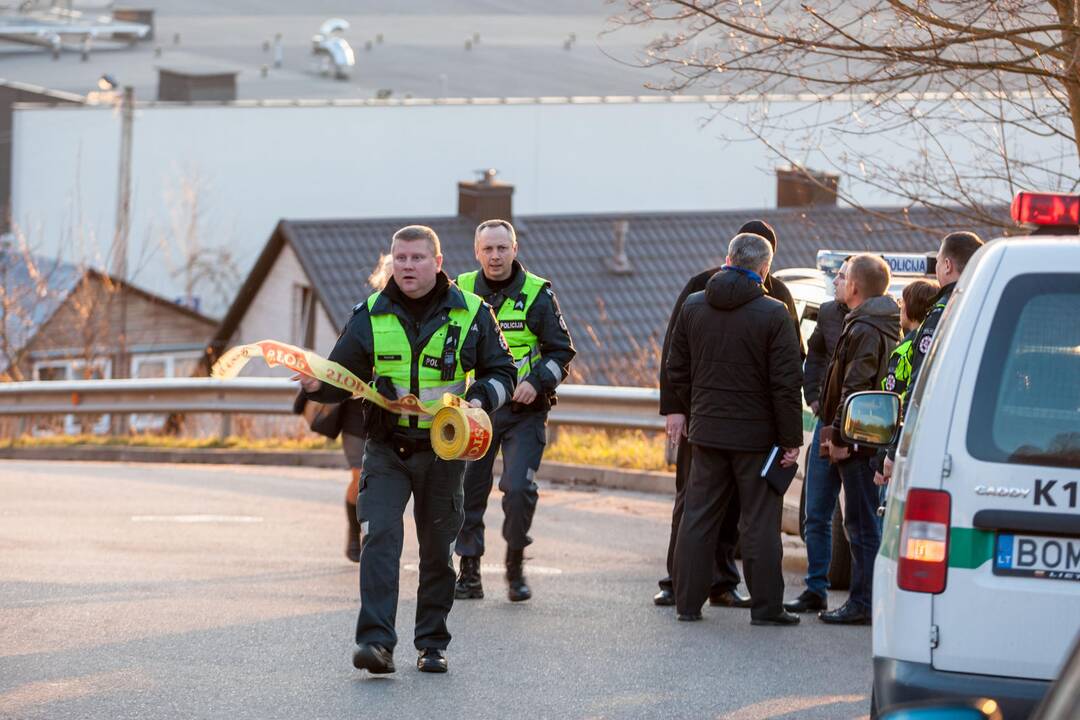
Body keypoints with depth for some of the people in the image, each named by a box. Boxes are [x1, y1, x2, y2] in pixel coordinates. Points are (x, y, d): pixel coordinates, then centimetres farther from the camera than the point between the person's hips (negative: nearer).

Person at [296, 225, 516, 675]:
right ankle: (376, 641, -21)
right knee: (379, 538, -16)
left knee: (437, 550, 8)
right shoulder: (371, 315, 2)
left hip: (444, 451, 0)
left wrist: (480, 399, -13)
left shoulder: (471, 313, 0)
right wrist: (317, 384, -16)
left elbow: (502, 372, 8)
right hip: (386, 449, 0)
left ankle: (433, 644, 21)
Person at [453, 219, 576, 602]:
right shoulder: (462, 291, 4)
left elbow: (561, 351, 3)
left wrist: (537, 383, -13)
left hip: (523, 409, -2)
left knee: (519, 489, -15)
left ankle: (516, 567, 4)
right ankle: (469, 575, 13)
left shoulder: (537, 294, -2)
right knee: (467, 490, 2)